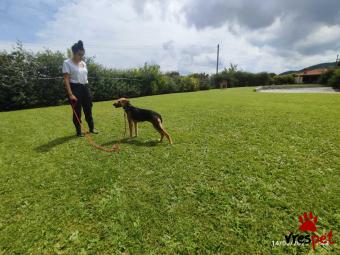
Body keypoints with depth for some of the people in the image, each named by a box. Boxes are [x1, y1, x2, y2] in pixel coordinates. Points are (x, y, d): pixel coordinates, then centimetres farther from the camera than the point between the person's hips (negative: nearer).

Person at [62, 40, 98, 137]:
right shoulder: (67, 63, -8)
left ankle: (92, 128, 26)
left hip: (85, 88, 6)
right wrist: (70, 94, -21)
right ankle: (79, 131, 16)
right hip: (75, 88, -6)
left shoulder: (83, 63, 11)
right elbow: (66, 80, -13)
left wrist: (87, 90, 15)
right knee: (77, 111, 2)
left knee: (88, 109, 11)